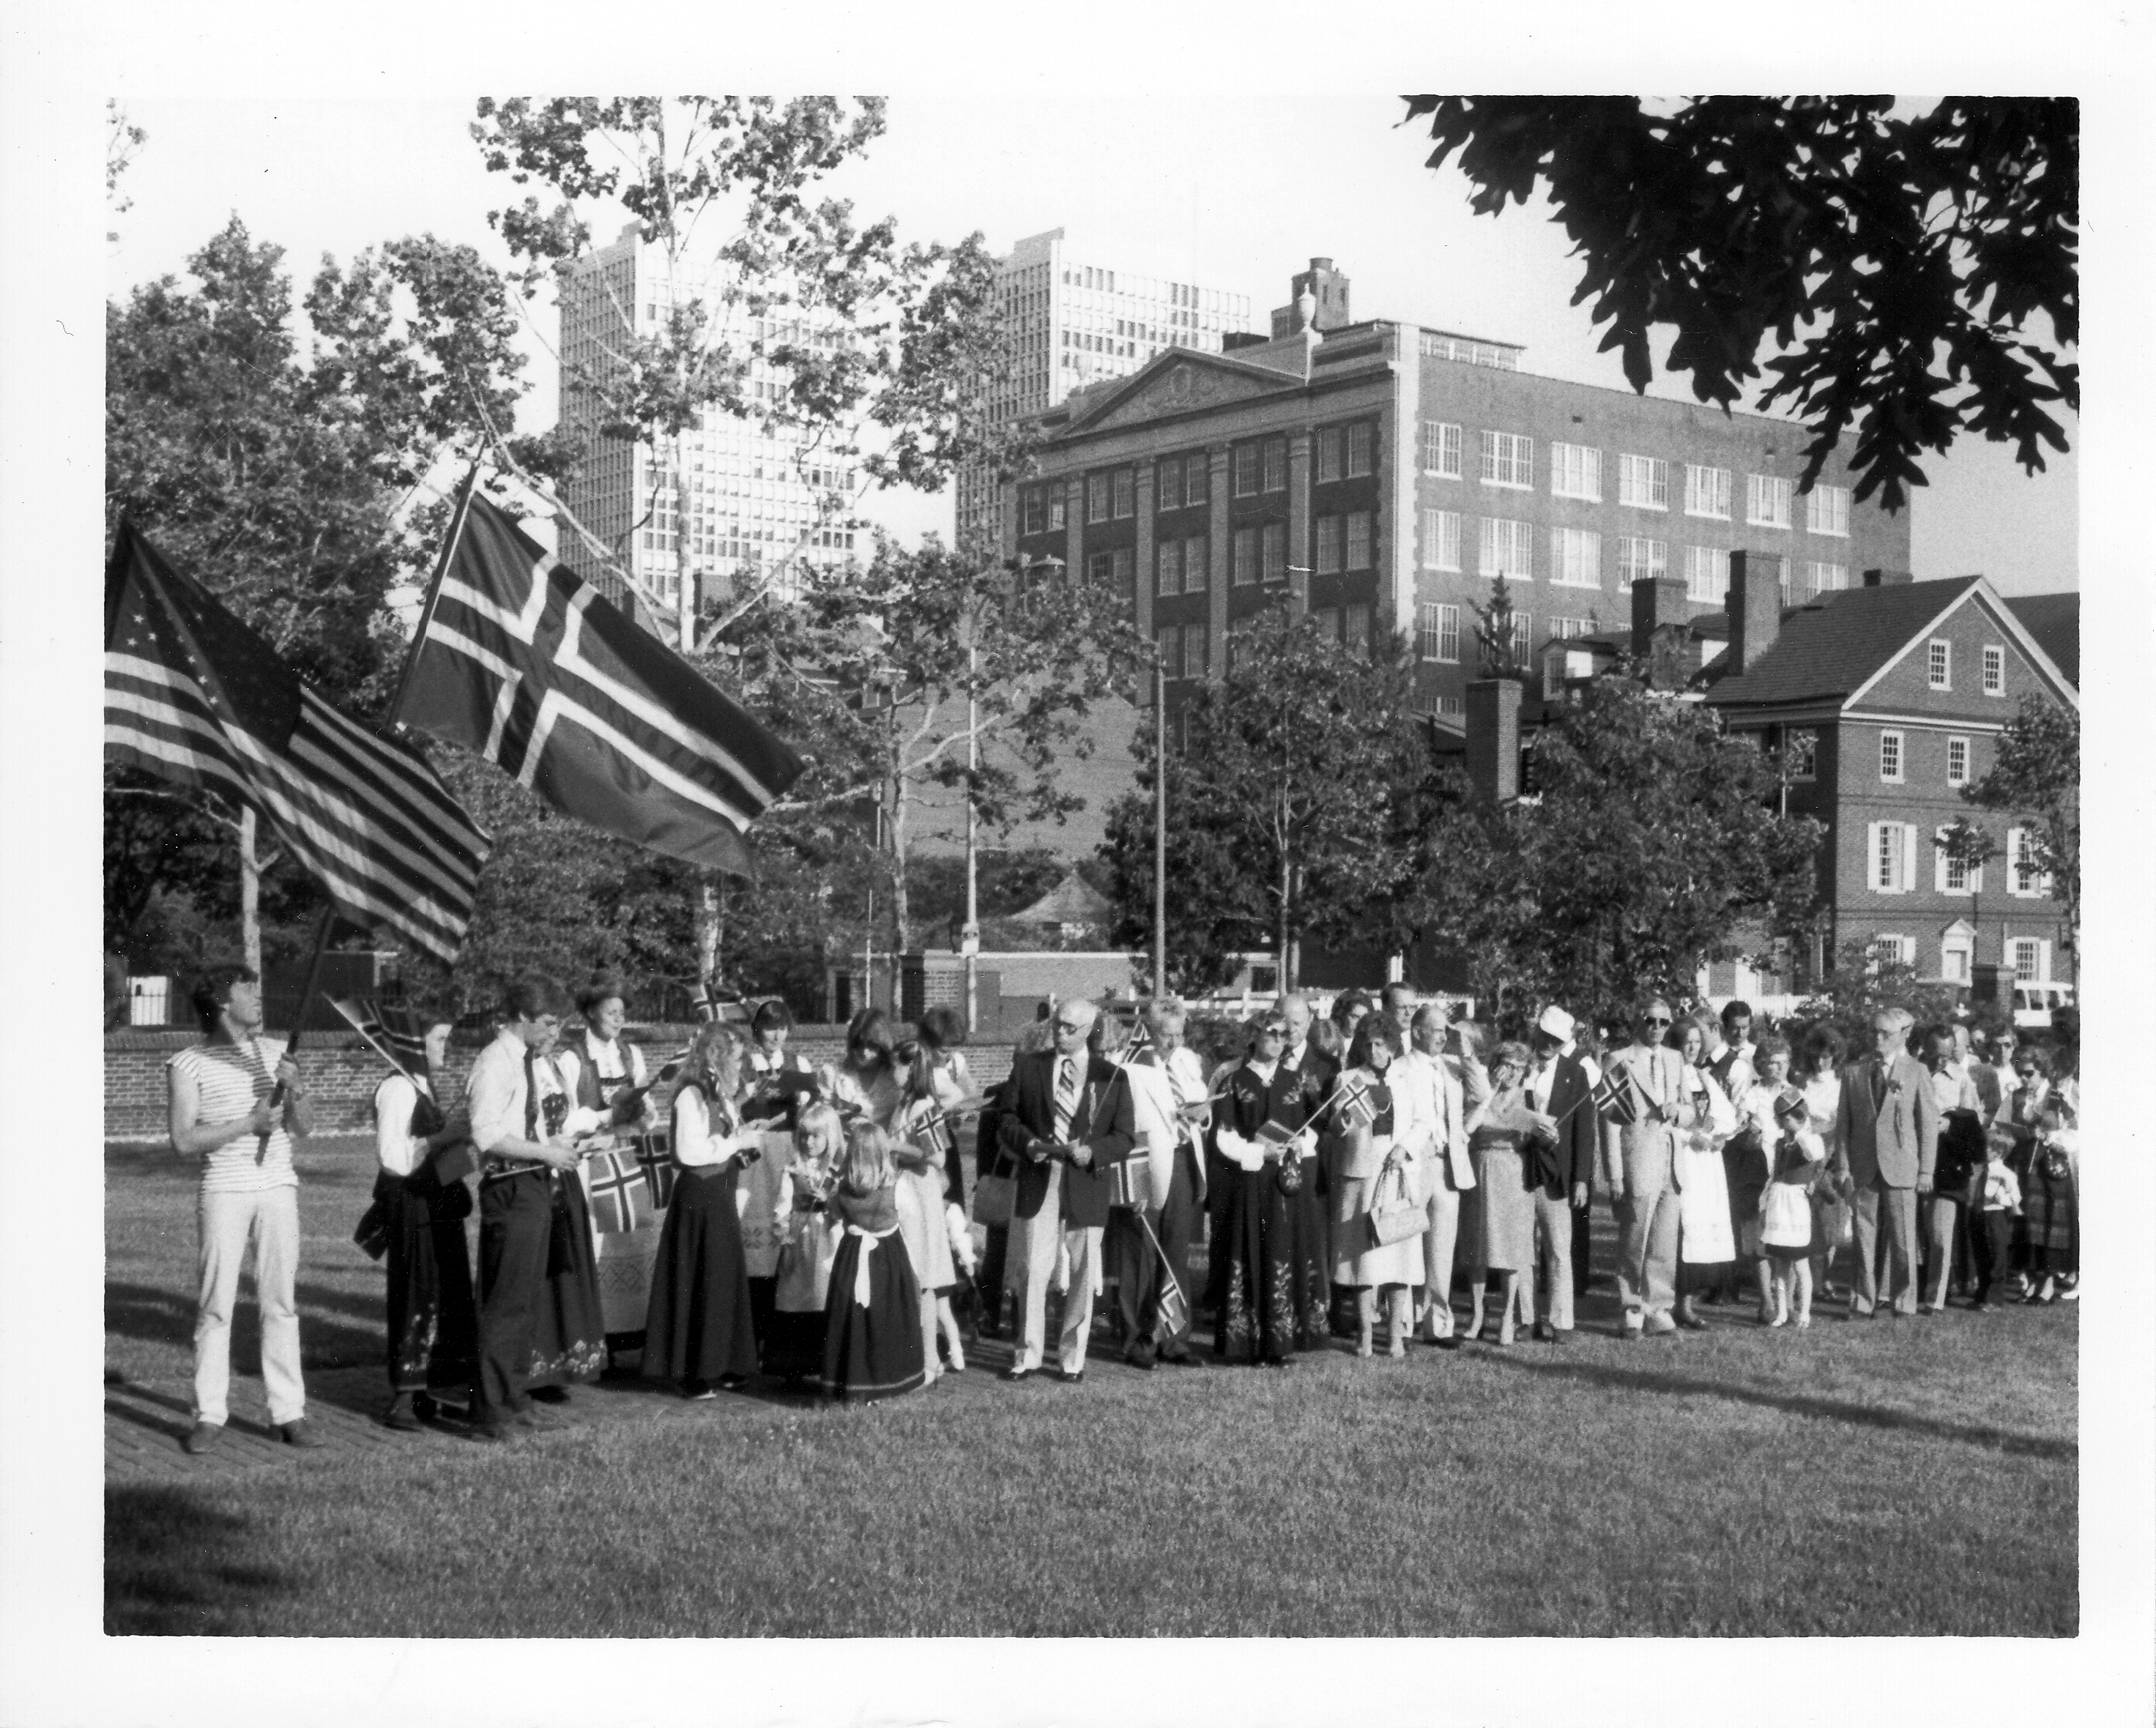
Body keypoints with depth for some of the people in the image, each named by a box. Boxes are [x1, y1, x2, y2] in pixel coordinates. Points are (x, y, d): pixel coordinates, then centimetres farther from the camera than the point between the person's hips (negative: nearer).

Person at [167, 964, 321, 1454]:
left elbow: (304, 1126, 12)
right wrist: (249, 1124, -14)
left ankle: (289, 1412, 6)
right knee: (215, 1306, -1)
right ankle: (210, 1414, 6)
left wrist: (297, 1089, -7)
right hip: (223, 1193, -3)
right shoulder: (188, 1064, -1)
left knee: (280, 1302, 3)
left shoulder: (275, 1052, 12)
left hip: (278, 1188, 3)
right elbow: (183, 1140, -9)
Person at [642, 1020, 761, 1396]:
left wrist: (749, 1139, 5)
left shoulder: (721, 1095, 14)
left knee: (727, 1280, 11)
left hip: (722, 1196, 9)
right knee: (699, 1284, -5)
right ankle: (692, 1373, 2)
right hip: (698, 1197, -9)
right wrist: (739, 1142, -17)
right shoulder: (691, 1095, -15)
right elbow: (690, 1152, -24)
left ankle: (718, 1366, 19)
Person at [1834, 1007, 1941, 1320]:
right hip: (1863, 1169, 2)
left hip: (1901, 1168, -2)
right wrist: (1844, 1165, 1)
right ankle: (1866, 1302, 11)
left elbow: (1929, 1124, 2)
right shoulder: (1853, 1073, 8)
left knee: (1903, 1239, 1)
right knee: (1865, 1238, 4)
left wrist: (1926, 1170, -2)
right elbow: (1844, 1123, 10)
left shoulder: (1916, 1072, 2)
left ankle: (1903, 1303, 11)